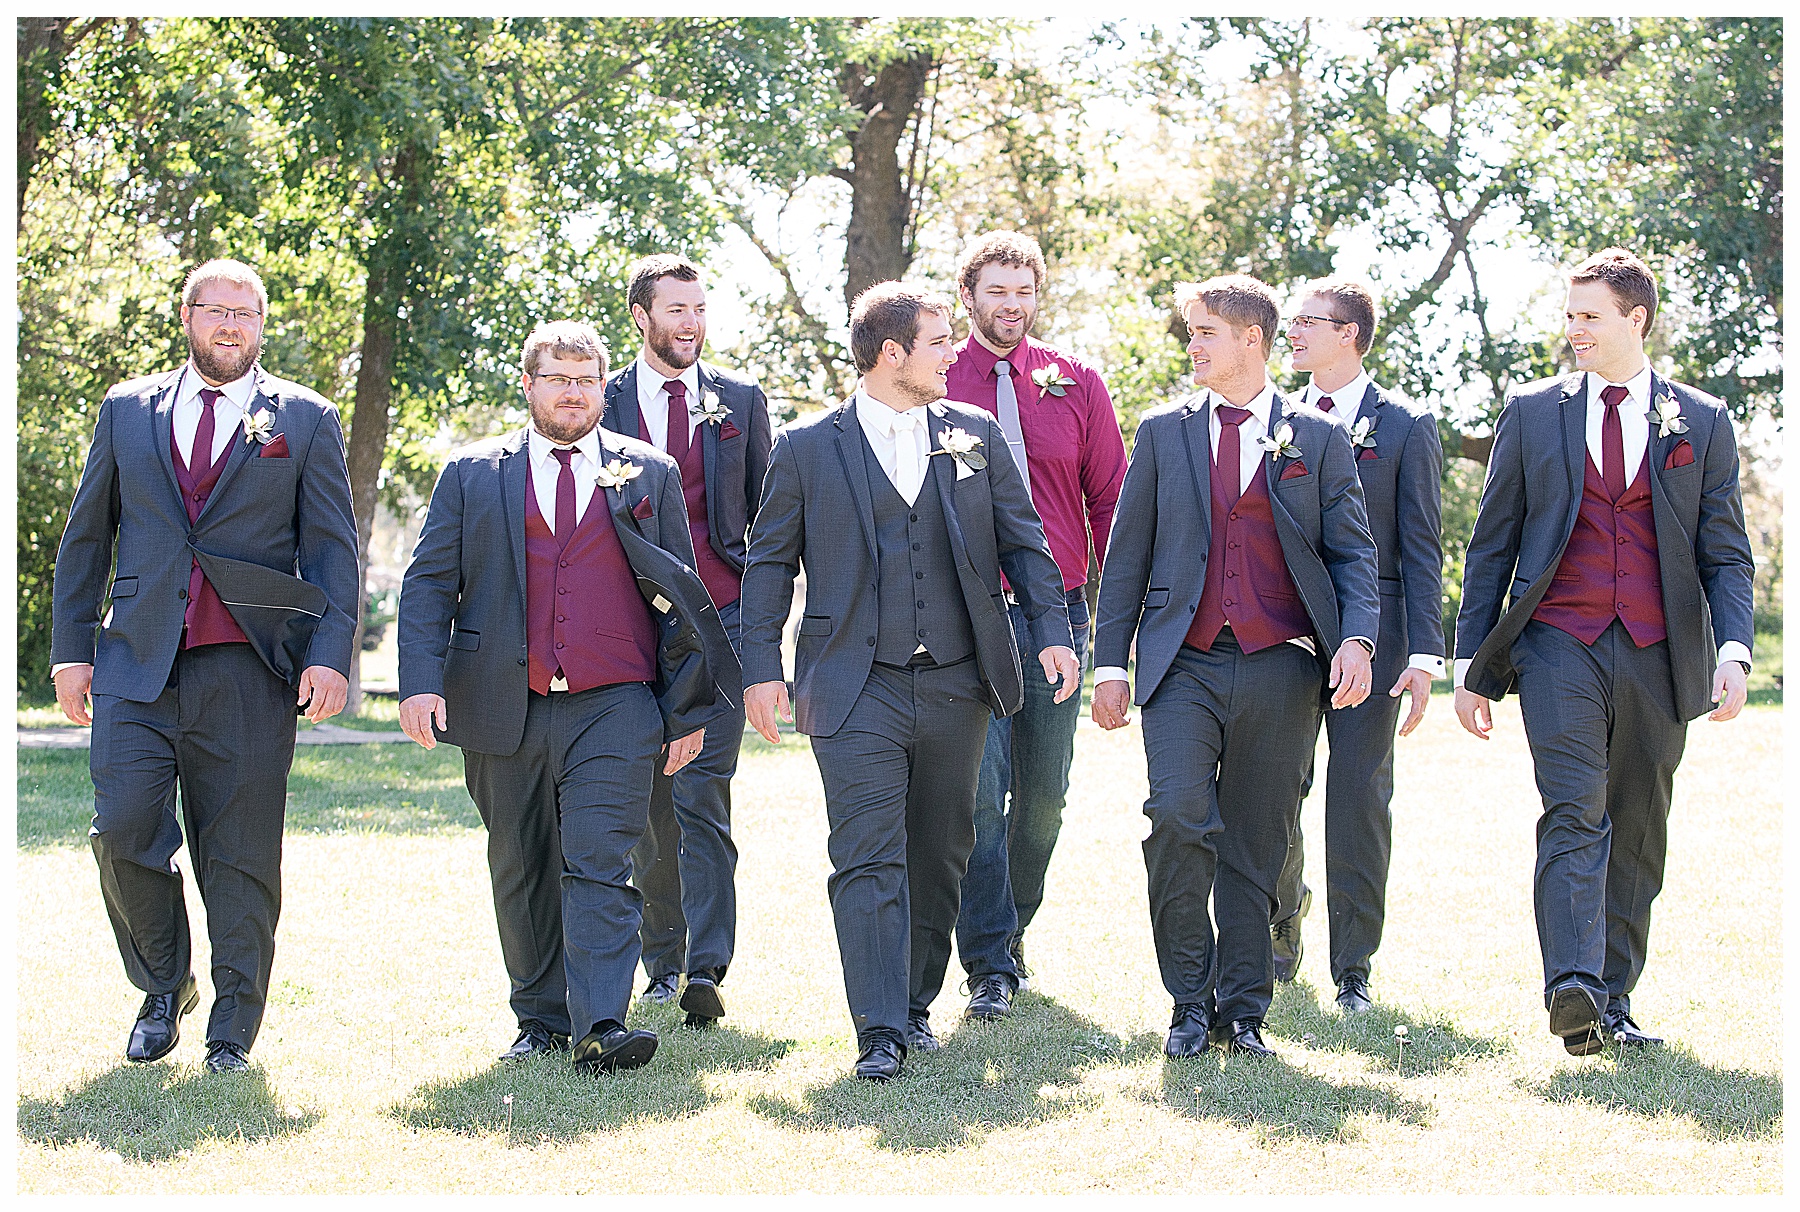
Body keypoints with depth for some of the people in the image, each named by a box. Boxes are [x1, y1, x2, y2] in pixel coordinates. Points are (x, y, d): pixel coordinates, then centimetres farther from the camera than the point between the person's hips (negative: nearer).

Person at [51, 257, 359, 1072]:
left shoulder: (305, 419, 7)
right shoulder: (127, 410, 13)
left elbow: (333, 549, 4)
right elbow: (85, 538, 15)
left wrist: (330, 656, -7)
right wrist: (71, 648, 8)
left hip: (248, 672, -1)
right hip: (137, 667, 2)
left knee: (240, 854, 1)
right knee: (124, 830, -9)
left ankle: (233, 1029, 13)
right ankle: (163, 989, 15)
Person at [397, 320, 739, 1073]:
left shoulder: (649, 475, 10)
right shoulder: (472, 474, 9)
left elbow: (678, 595, 10)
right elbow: (428, 584, 6)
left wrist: (686, 708, 5)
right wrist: (422, 681, -8)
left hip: (614, 708, -2)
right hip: (505, 711, 2)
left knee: (601, 868, -12)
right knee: (521, 872, 10)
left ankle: (599, 1027, -18)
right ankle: (540, 1019, 22)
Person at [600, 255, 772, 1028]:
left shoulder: (740, 401, 9)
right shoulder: (602, 404, 7)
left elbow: (766, 513, 12)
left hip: (720, 617, -1)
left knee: (703, 792, -11)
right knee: (648, 800, 7)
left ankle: (705, 968, -16)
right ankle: (662, 959, 19)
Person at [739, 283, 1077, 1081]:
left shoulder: (975, 435, 8)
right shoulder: (807, 448, 1)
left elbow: (1022, 540, 12)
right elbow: (769, 563, 5)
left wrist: (1053, 632, 1)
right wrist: (761, 668, -2)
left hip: (956, 686, 3)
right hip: (857, 689, -3)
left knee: (940, 856, 10)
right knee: (867, 861, -8)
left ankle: (915, 1005, 23)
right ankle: (880, 1032, -8)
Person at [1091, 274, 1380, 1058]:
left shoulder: (1319, 440, 8)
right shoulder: (1164, 432, 12)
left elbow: (1352, 551, 5)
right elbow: (1128, 552, 12)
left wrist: (1357, 639, -12)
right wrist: (1110, 661, 6)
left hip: (1280, 669, 0)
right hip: (1185, 667, 0)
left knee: (1256, 845, 3)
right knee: (1179, 817, -17)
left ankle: (1243, 1009, 15)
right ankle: (1190, 1000, -2)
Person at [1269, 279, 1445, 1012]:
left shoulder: (1406, 427, 1)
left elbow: (1422, 550, -2)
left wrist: (1424, 656, -9)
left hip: (1368, 637, -3)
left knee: (1360, 801, 0)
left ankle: (1353, 968, 9)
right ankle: (1284, 913, 31)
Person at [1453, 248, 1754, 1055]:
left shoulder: (1702, 423, 8)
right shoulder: (1532, 413, 8)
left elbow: (1727, 556, 6)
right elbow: (1490, 546, 10)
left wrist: (1732, 651, -11)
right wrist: (1471, 665, 6)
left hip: (1657, 656, 2)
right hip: (1560, 646, -2)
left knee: (1638, 836, 7)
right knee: (1573, 813, -18)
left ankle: (1613, 1001, 18)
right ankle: (1572, 988, -30)